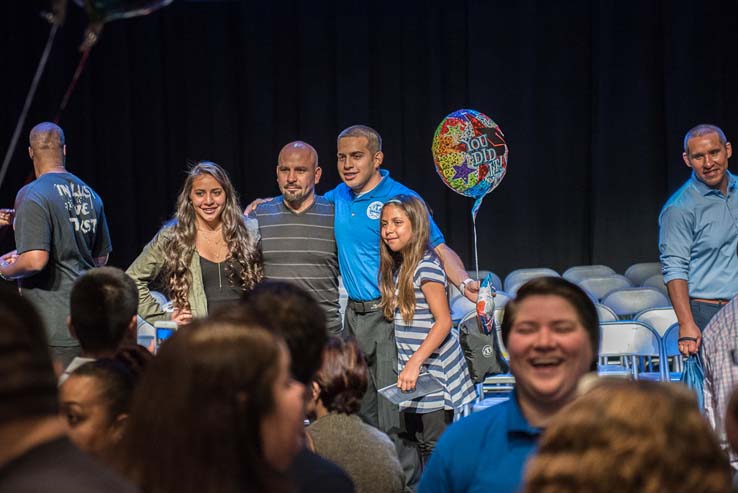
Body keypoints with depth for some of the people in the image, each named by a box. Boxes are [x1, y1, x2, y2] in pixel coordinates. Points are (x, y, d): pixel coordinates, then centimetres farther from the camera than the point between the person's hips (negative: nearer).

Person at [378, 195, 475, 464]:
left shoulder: (426, 265, -14)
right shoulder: (396, 266, 12)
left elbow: (443, 321, -21)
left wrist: (414, 363, -26)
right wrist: (408, 366, 8)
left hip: (433, 368, -9)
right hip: (411, 370, 9)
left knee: (435, 446, -6)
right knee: (419, 444, 13)